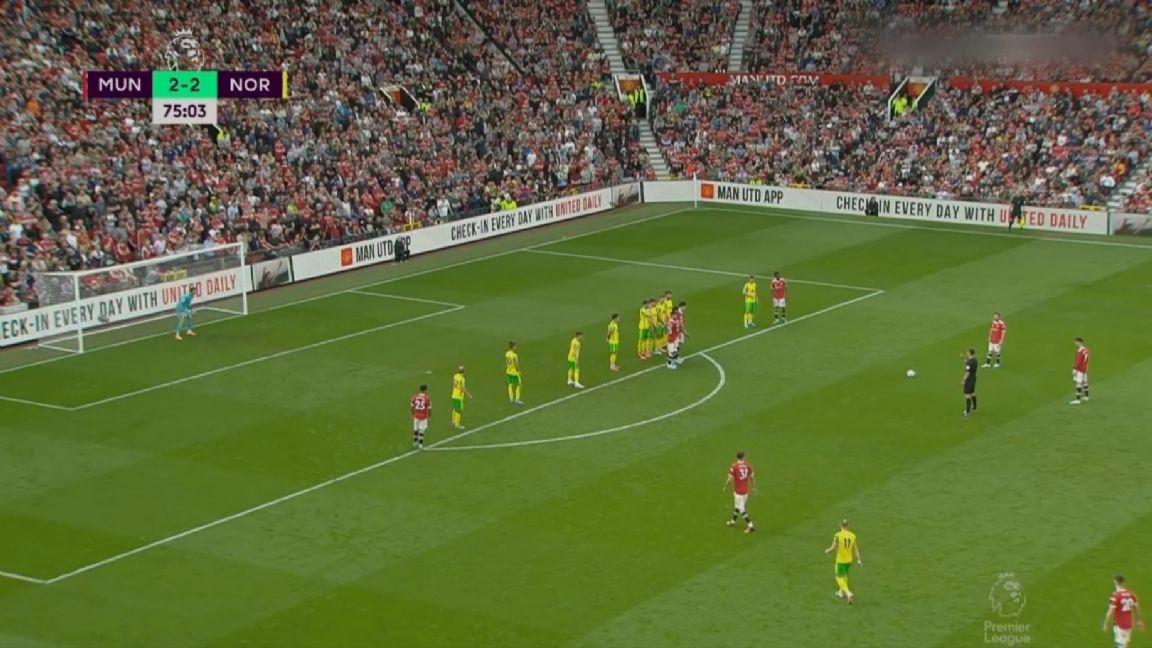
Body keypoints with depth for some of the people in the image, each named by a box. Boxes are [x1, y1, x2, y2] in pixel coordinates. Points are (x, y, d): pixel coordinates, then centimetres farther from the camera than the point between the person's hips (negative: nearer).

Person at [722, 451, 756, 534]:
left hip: (738, 490, -6)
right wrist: (753, 487, 14)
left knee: (742, 509, 0)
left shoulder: (734, 467, -17)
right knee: (738, 505, 23)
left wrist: (725, 487, 3)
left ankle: (751, 526, -5)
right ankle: (733, 521, 40)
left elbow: (730, 479, -13)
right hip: (746, 490, 6)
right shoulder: (748, 465, -4)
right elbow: (752, 477, 1)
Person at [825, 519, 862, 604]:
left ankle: (849, 593, -15)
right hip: (849, 560, 5)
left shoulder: (837, 535, -16)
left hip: (840, 560, -5)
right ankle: (841, 593, 39)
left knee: (839, 578, 5)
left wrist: (827, 551, 5)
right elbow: (855, 549, -4)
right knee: (844, 575, 26)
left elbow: (833, 548, -15)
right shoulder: (853, 536, -5)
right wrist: (858, 560, 1)